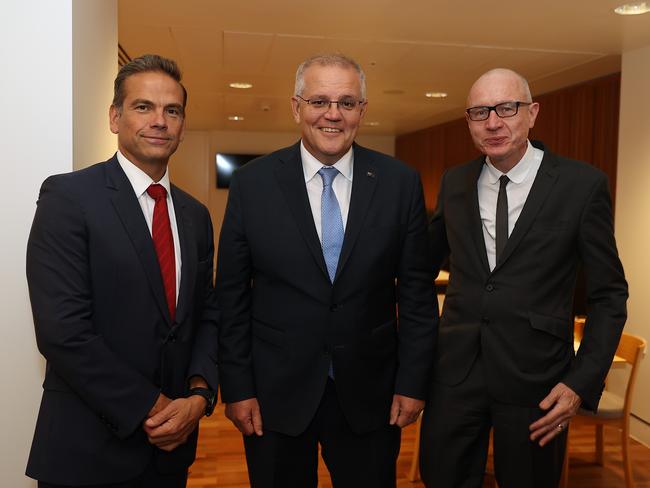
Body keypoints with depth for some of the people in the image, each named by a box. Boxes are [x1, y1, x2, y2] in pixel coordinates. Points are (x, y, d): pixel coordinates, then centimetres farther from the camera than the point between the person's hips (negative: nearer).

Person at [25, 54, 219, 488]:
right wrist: (152, 408, -15)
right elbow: (62, 331, -18)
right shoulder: (67, 196, -11)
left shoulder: (195, 215, 7)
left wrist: (198, 394, -9)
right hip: (89, 450, -5)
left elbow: (206, 316, 7)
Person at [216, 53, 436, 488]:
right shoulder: (252, 183, -5)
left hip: (369, 396, 1)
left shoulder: (400, 183, -3)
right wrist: (237, 388, -3)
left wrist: (413, 382, -1)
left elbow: (417, 290, 0)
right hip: (275, 396, 0)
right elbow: (232, 295, -2)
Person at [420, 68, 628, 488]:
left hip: (535, 377, -2)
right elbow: (427, 260, 16)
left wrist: (583, 382, -11)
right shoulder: (455, 183, 4)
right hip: (456, 370, 3)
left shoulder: (583, 185, -7)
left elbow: (609, 294, -3)